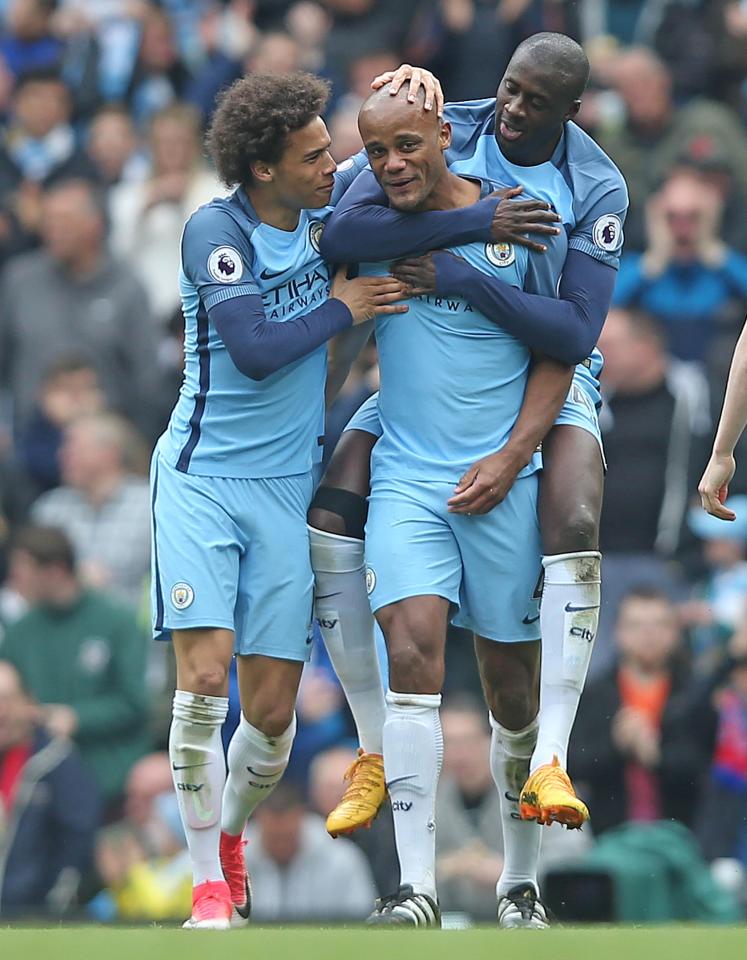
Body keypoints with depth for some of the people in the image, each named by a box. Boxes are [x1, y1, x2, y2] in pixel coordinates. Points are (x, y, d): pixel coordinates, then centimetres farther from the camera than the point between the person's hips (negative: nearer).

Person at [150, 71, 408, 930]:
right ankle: (209, 883, -5)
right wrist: (342, 310, -9)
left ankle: (230, 837, 27)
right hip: (202, 477, -4)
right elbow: (256, 352, -20)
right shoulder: (215, 231, -12)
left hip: (286, 487, 5)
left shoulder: (320, 208, 4)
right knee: (205, 675, -16)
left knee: (271, 710, -1)